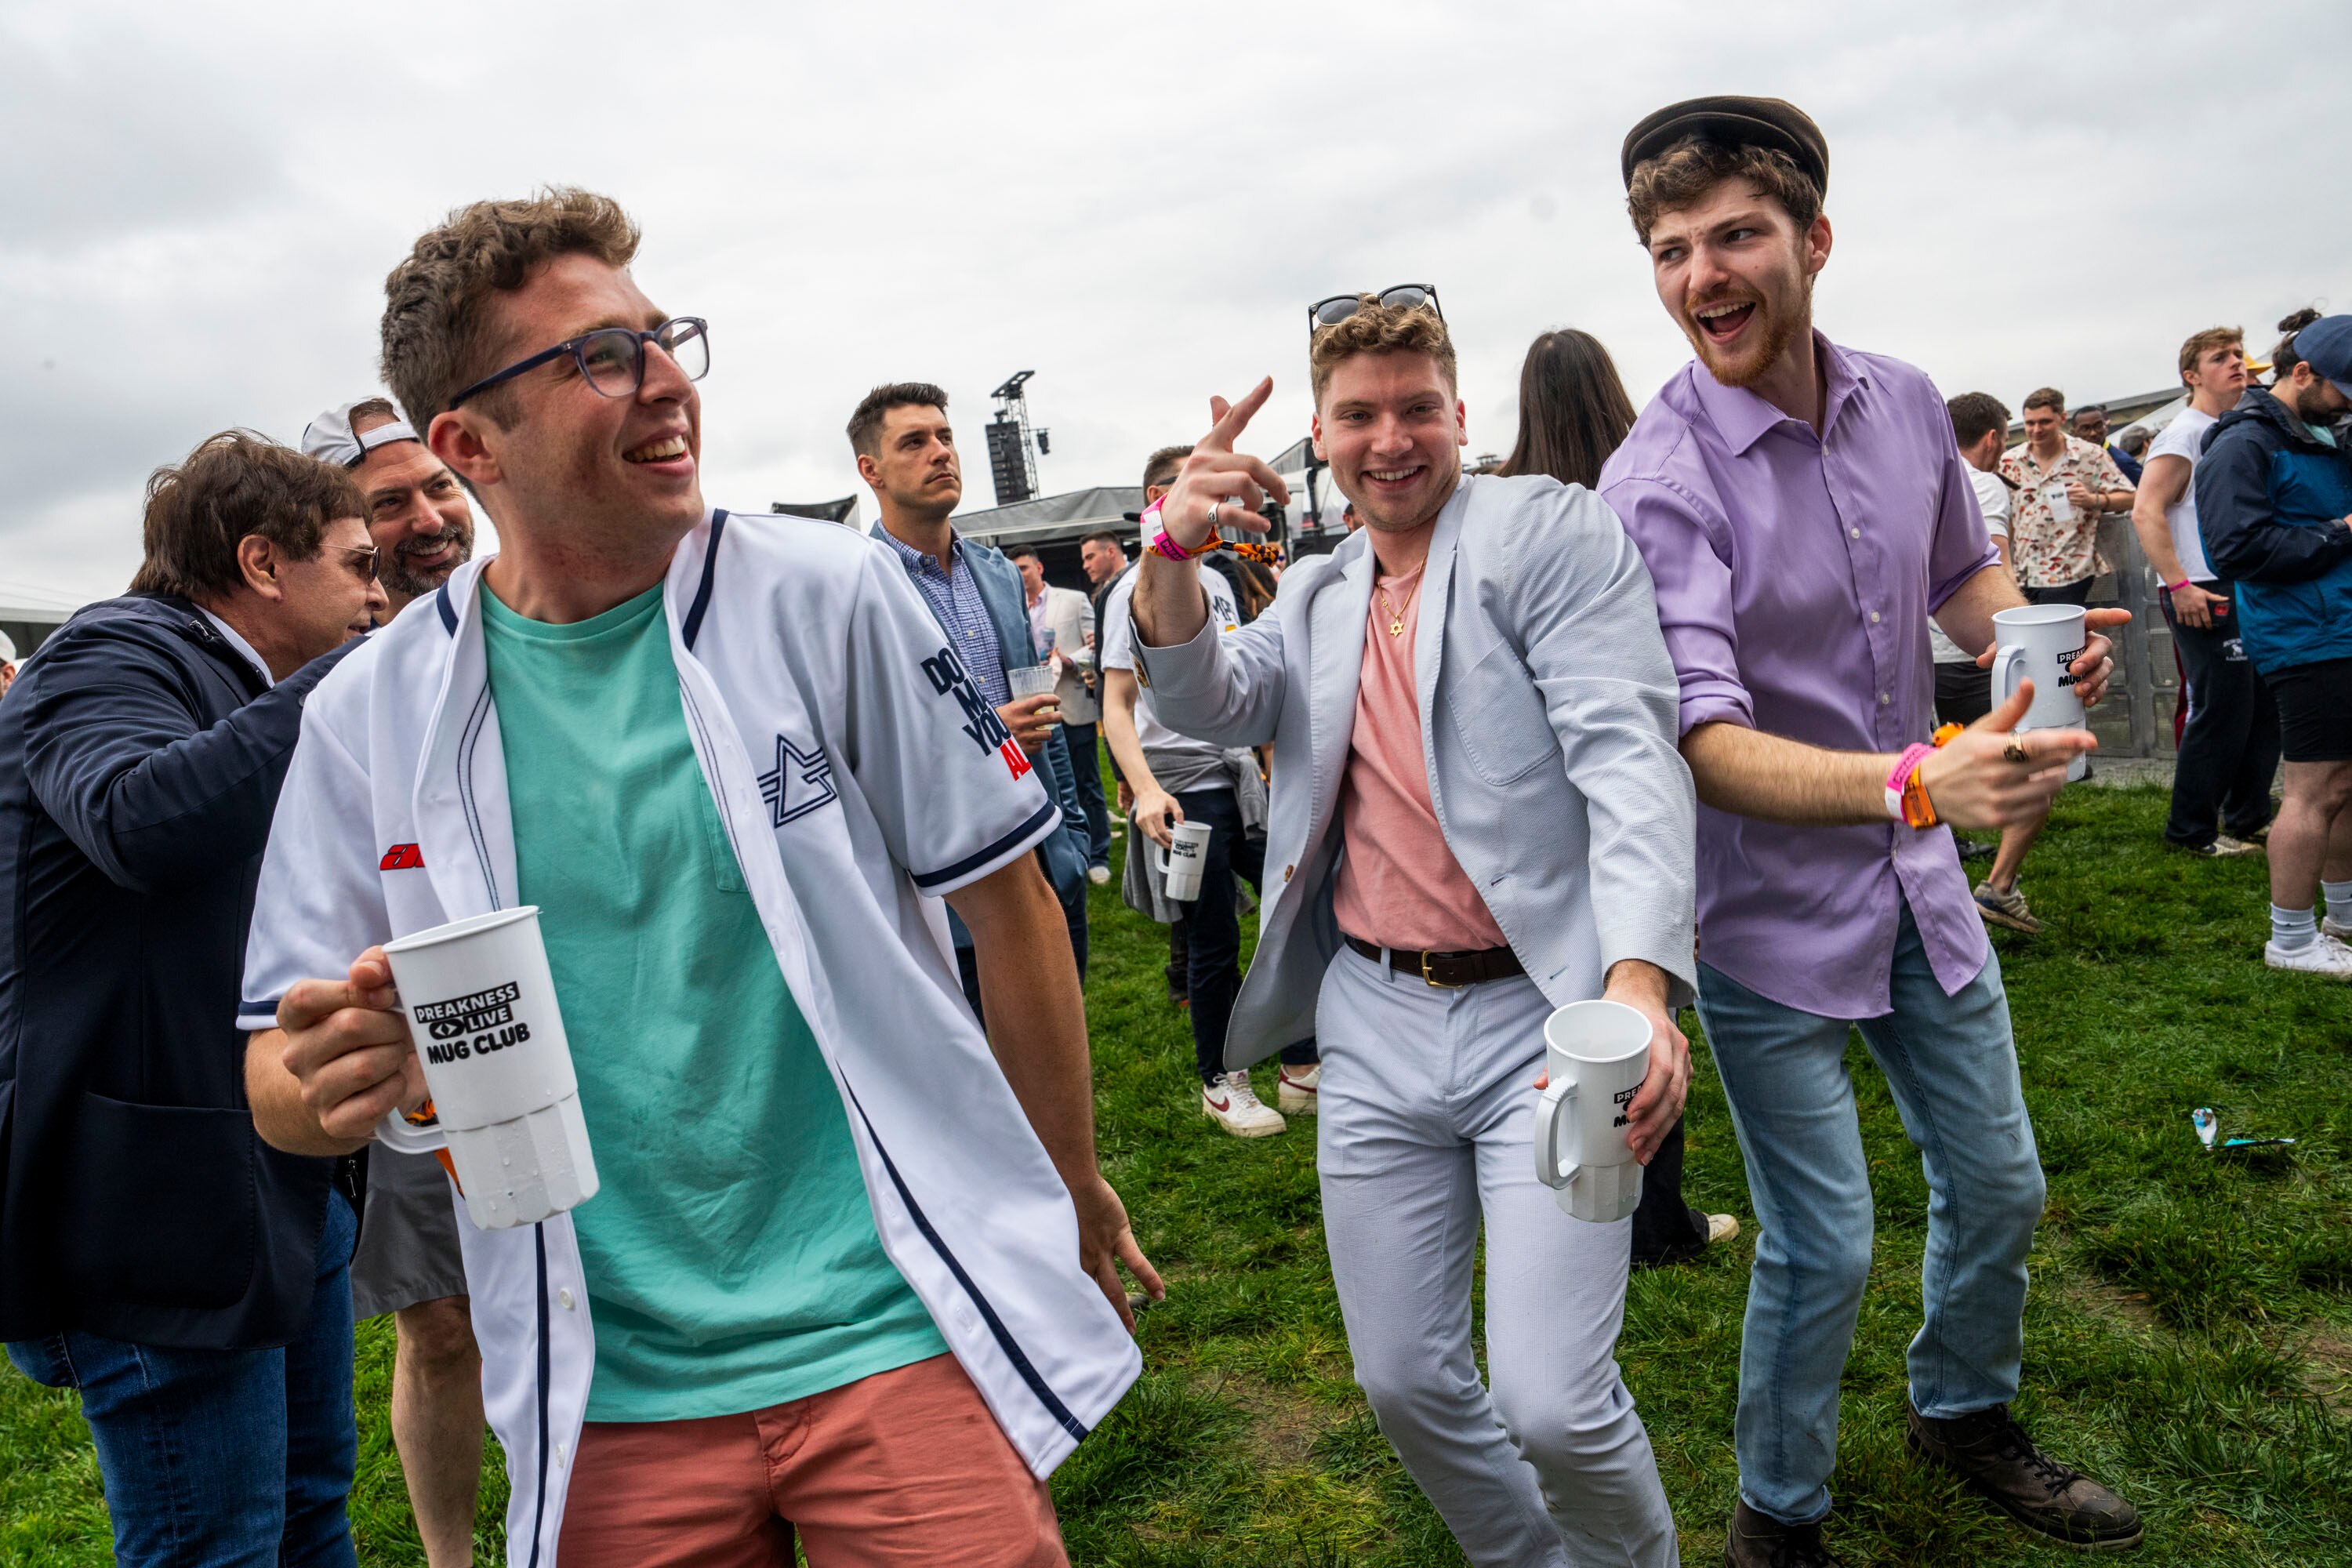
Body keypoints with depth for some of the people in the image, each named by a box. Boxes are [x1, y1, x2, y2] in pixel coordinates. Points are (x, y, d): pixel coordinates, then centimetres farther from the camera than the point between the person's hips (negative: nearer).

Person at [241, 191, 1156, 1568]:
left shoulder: (831, 597, -8)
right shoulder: (373, 715, -1)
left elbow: (1010, 898, -3)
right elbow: (281, 1074, 6)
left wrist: (1075, 1194, 3)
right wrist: (334, 1080, -17)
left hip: (899, 1338, -2)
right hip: (610, 1402, 3)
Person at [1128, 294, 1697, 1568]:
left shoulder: (1548, 531, -3)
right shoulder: (1315, 594, 15)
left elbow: (1630, 756, -13)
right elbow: (1205, 706, -1)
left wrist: (1639, 980, -28)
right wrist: (1171, 552, -20)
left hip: (1539, 1012, -5)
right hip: (1375, 1025, 5)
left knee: (1553, 1401, -9)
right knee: (1404, 1382, 13)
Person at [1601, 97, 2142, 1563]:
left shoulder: (1906, 401, -2)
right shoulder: (1659, 484, -22)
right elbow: (1705, 743, -30)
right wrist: (1915, 780, -44)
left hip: (1919, 888, 6)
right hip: (1769, 917, -6)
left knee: (2000, 1189, 21)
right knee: (1825, 1247, 2)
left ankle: (1965, 1414, 50)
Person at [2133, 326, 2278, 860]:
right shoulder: (2184, 434, -8)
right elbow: (2146, 514, -19)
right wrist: (2179, 586, -24)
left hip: (2248, 590, 9)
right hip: (2204, 595, -9)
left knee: (2265, 706, 11)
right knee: (2220, 711, -6)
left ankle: (2247, 819, 24)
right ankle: (2191, 830, 5)